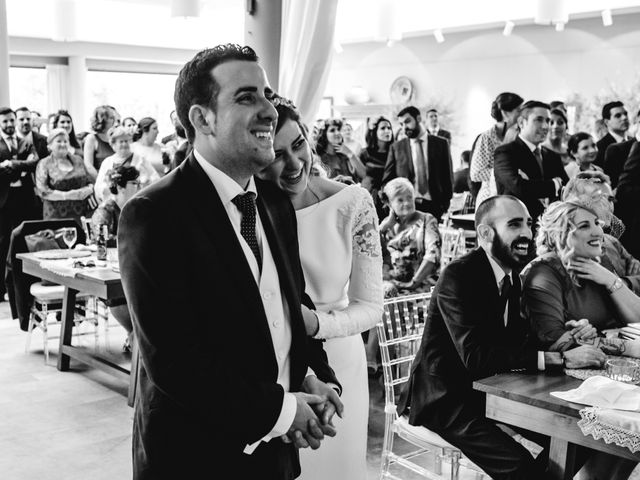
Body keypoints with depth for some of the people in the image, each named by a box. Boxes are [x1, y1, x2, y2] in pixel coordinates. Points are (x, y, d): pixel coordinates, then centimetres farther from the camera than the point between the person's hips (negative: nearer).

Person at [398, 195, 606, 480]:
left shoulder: (511, 272, 5)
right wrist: (559, 357, -33)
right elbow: (476, 356, -31)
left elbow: (518, 339, 8)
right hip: (445, 399, -8)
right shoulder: (458, 275, -21)